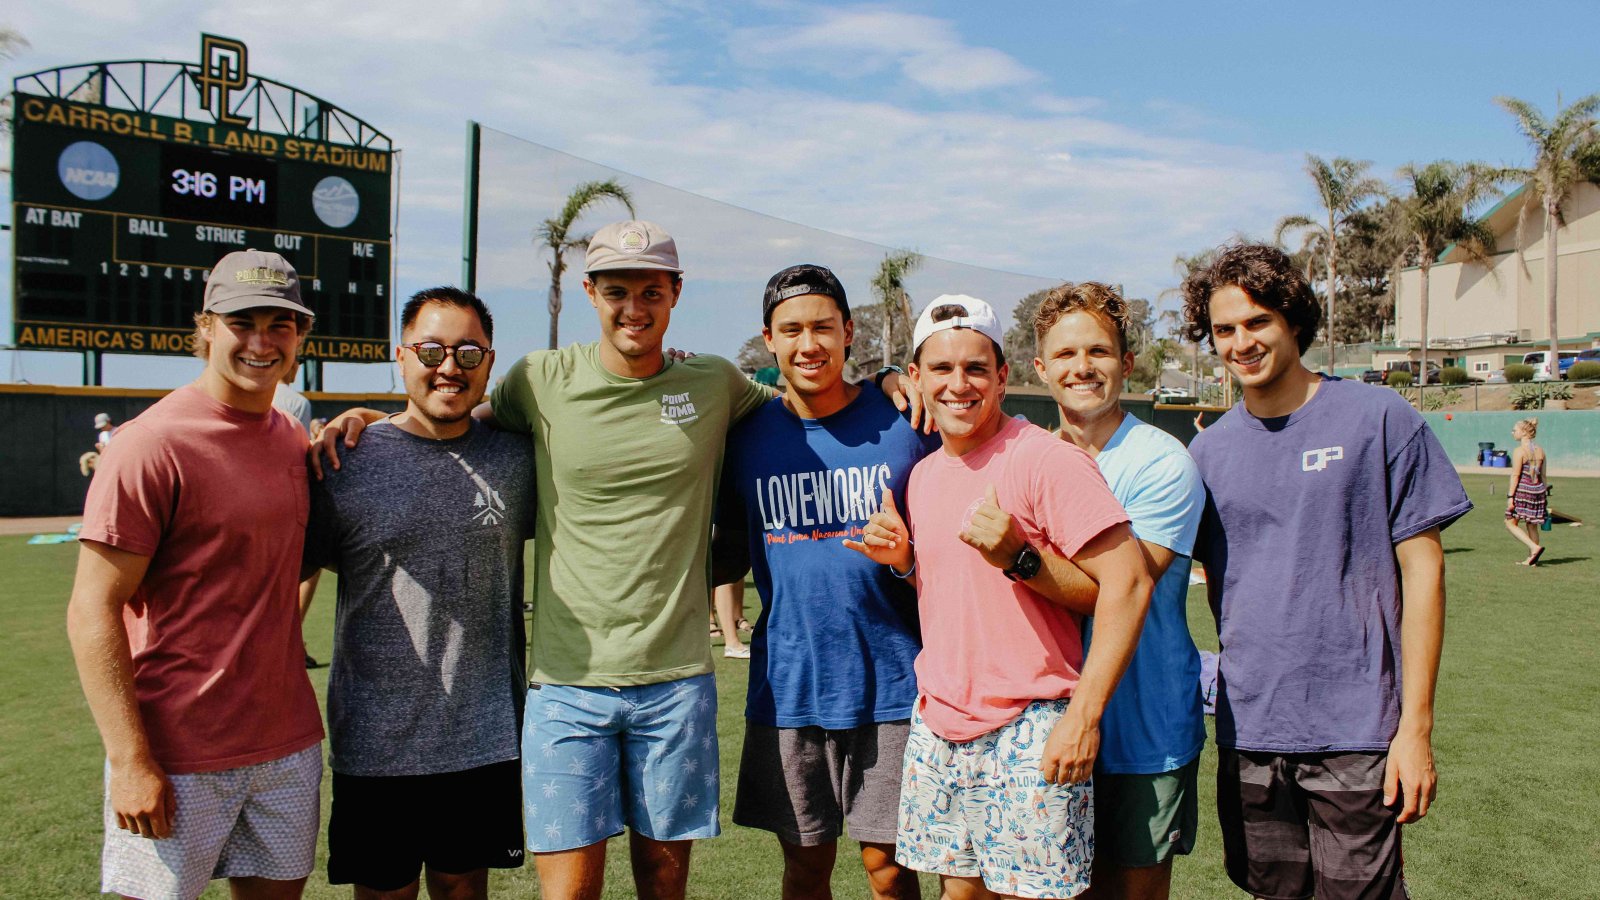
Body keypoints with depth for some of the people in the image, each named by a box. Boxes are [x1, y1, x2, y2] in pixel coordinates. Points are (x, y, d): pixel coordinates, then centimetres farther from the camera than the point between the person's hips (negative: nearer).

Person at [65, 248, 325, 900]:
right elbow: (92, 612, -13)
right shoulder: (152, 444, -12)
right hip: (178, 759, -6)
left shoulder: (293, 440, 8)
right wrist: (130, 761, -17)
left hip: (288, 744, 6)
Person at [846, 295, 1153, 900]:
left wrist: (1083, 715, -19)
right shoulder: (923, 475, 10)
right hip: (937, 723, 7)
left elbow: (1128, 583, -17)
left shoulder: (1046, 459, -13)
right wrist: (904, 558, 0)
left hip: (1030, 731, -6)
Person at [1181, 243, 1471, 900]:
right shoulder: (1208, 451, 6)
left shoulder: (1379, 420, -5)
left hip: (1355, 730, -3)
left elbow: (1422, 573, -5)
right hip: (1247, 730, 4)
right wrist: (1243, 679, 9)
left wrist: (1416, 726, -8)